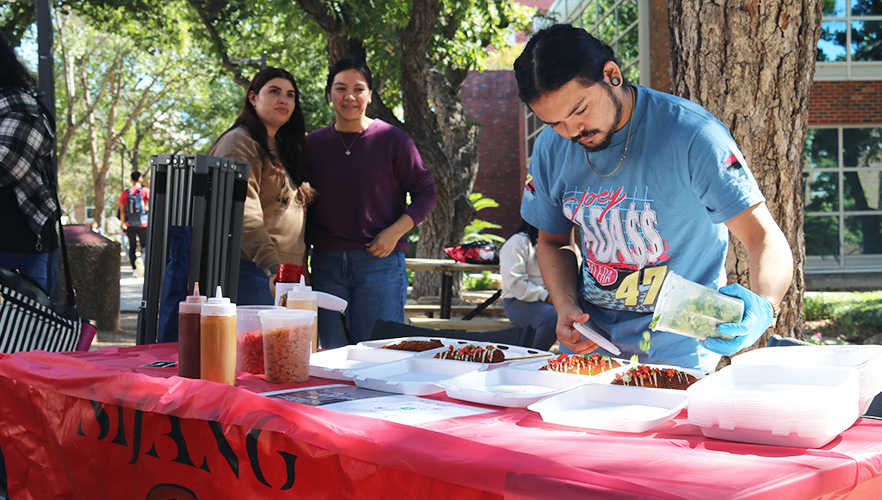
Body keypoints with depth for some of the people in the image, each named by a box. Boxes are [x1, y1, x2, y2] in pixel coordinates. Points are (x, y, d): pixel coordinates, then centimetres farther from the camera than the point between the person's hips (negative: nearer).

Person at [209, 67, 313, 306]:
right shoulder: (239, 142, -5)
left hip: (289, 278, 8)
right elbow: (244, 215, -19)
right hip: (253, 271, -8)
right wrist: (272, 267, -29)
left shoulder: (287, 149, 22)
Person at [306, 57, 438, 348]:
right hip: (326, 264, 3)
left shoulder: (392, 140, 1)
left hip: (380, 262, -3)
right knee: (330, 354, 6)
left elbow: (426, 192, 2)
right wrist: (303, 249, 1)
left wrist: (394, 232, -10)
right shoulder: (313, 144, 10)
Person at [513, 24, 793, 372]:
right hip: (588, 344, 3)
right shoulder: (550, 149, 0)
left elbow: (766, 239, -16)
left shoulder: (692, 136, -16)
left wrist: (763, 307, -37)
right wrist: (565, 306, -4)